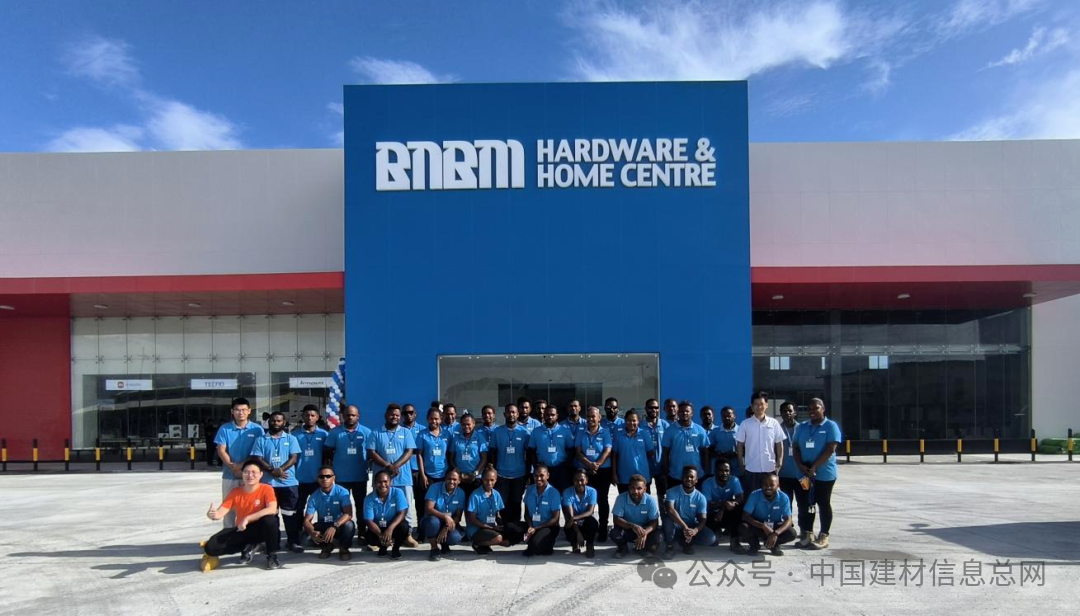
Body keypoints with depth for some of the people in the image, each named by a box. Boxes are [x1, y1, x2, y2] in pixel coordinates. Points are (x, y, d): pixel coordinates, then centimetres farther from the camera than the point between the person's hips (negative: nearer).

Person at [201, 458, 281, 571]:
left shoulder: (266, 489, -15)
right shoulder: (235, 492, -5)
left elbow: (272, 509, -31)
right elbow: (221, 512, -11)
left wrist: (247, 519, -34)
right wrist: (213, 515, -38)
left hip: (260, 529, -3)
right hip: (242, 530, 3)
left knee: (270, 519, -38)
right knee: (211, 547, -17)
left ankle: (272, 555, -13)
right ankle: (247, 547, 10)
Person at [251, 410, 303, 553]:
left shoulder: (291, 438, 8)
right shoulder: (261, 439, 8)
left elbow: (294, 458, -1)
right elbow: (257, 459, -1)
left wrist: (281, 469, -17)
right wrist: (272, 470, -16)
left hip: (289, 482, 0)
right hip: (267, 482, 1)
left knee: (290, 513, 0)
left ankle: (292, 541, 7)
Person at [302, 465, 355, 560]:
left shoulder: (342, 492, -17)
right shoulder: (314, 497, -9)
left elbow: (348, 514, -27)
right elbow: (307, 520, -12)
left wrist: (334, 526, -45)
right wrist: (312, 533, -36)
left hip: (339, 526, -2)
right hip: (323, 527, 2)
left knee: (349, 525, -36)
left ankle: (344, 548, -2)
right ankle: (327, 546, 7)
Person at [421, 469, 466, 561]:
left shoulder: (461, 493, -5)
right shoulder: (435, 488, -14)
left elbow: (458, 516, -6)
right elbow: (428, 509, -22)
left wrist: (446, 529, -23)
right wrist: (445, 516, -37)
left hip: (449, 525, 2)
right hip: (432, 522, -2)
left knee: (455, 538, -30)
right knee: (433, 521, -38)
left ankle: (442, 544, 10)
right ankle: (434, 547, -10)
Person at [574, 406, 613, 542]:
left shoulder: (605, 433, 3)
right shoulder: (580, 433, 8)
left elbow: (607, 451, -6)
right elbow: (578, 452, 1)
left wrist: (597, 464, -20)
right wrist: (590, 464, -15)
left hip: (603, 471, -2)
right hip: (584, 471, 2)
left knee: (602, 500, 2)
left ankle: (603, 530, 7)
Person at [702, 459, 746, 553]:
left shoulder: (734, 480, -10)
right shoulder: (707, 483, -15)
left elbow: (741, 499, -21)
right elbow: (707, 504, -22)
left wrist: (723, 509, -33)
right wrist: (724, 503, -40)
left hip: (728, 514, 1)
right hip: (713, 514, -1)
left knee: (739, 507, -30)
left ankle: (734, 541, -23)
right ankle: (717, 531, 6)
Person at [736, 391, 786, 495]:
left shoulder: (774, 423, 3)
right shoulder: (745, 424, 0)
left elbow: (779, 444, 8)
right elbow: (739, 445, 3)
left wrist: (780, 461, -2)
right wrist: (741, 464, -1)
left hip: (770, 468, 1)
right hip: (751, 469, -1)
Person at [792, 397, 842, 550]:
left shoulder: (831, 426, -4)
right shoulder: (801, 427, 12)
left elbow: (830, 449, -13)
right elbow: (796, 448, 10)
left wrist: (814, 467, -17)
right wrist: (800, 465, -8)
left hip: (824, 473, -5)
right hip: (804, 473, 5)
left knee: (823, 504, 2)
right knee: (805, 504, 7)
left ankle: (824, 536, 10)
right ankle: (807, 534, 16)